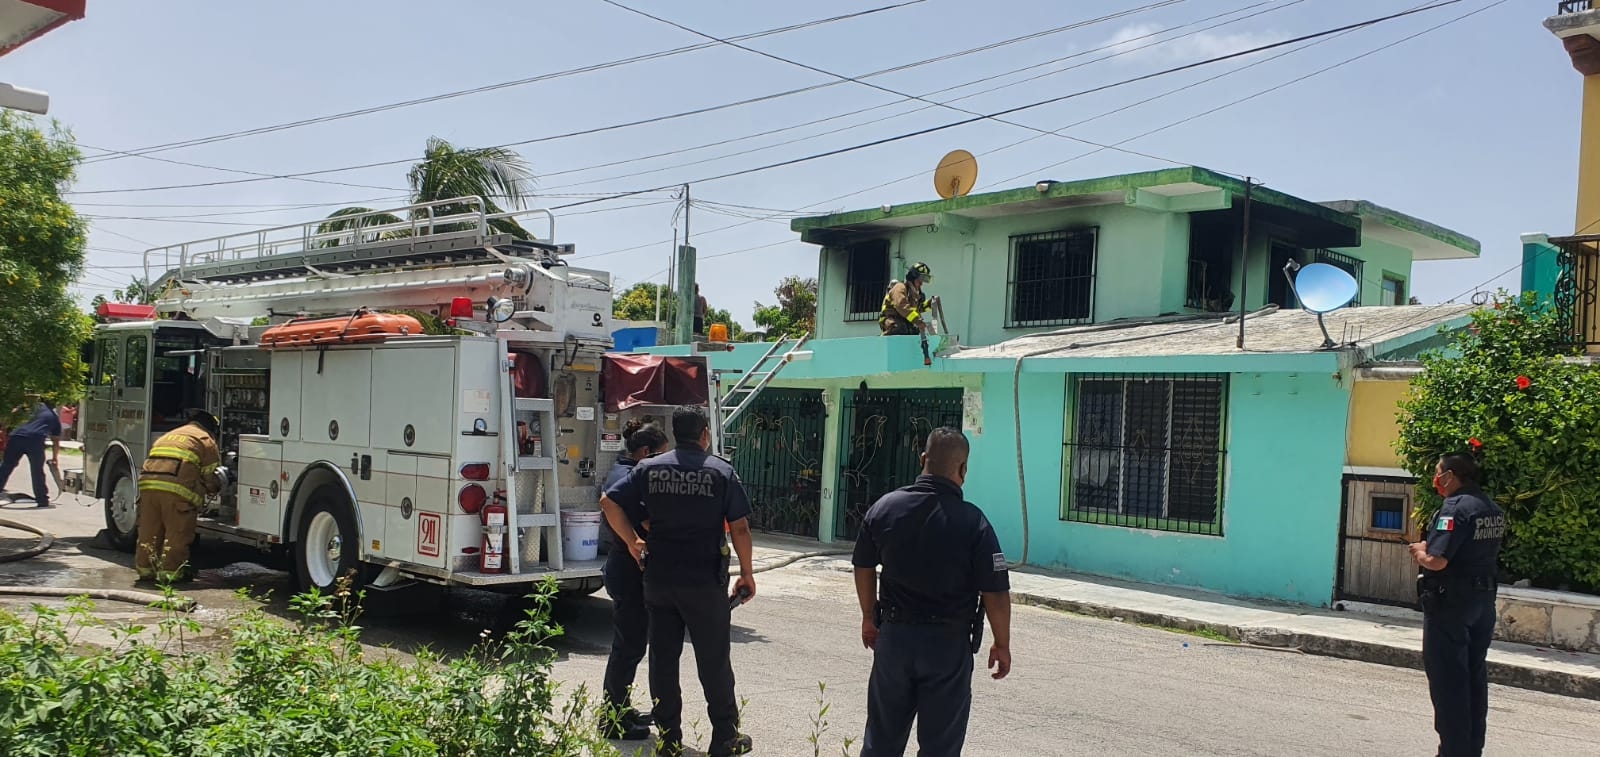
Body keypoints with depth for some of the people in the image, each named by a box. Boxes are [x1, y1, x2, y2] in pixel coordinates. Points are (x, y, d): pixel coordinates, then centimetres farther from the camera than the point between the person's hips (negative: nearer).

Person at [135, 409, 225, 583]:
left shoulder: (168, 435, 33)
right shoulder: (206, 440, 14)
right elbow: (212, 477, 9)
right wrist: (215, 487, 30)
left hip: (148, 483, 6)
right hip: (178, 487, -6)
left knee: (150, 530, 15)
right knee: (178, 532, 2)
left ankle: (145, 567, 21)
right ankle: (171, 570, 3)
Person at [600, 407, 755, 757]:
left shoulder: (649, 468, 2)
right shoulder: (722, 471, -4)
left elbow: (609, 502, -3)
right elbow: (739, 528, -6)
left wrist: (633, 542, 7)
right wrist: (747, 573, 3)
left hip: (659, 579, 2)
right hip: (705, 581, -2)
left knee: (663, 659, 12)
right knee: (714, 661, 8)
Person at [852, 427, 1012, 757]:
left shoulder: (884, 506, -4)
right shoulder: (972, 521, -17)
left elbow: (864, 568, 7)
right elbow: (996, 594, -14)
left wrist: (870, 618, 21)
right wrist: (1002, 645, 1)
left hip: (894, 634, 4)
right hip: (948, 643, -3)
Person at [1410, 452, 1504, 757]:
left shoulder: (1455, 508, -19)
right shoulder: (1493, 509, 9)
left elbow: (1436, 561, -26)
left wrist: (1419, 552, -5)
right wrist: (1429, 548, 12)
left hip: (1450, 603, -9)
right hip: (1484, 599, 9)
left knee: (1447, 678, -1)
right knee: (1474, 675, 16)